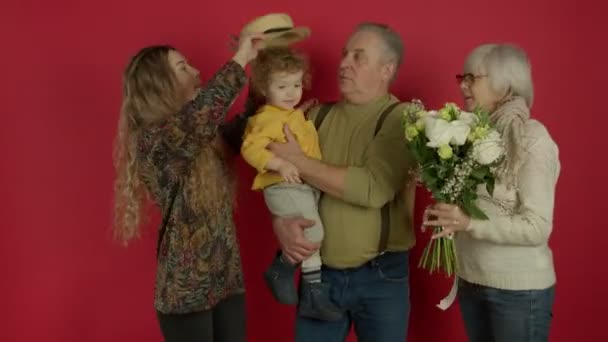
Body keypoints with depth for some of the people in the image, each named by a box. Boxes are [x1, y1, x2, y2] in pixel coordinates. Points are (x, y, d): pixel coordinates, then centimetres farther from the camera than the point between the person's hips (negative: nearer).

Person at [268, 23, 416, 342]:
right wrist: (281, 222, -15)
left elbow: (373, 188, -22)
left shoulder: (402, 119, -8)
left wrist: (299, 162, -17)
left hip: (381, 277, -3)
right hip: (318, 273, 3)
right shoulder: (319, 116, 6)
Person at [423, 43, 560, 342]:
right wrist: (448, 213, -5)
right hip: (471, 282, 6)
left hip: (519, 289, -6)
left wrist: (469, 223, -28)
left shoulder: (532, 138, -15)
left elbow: (537, 228, -19)